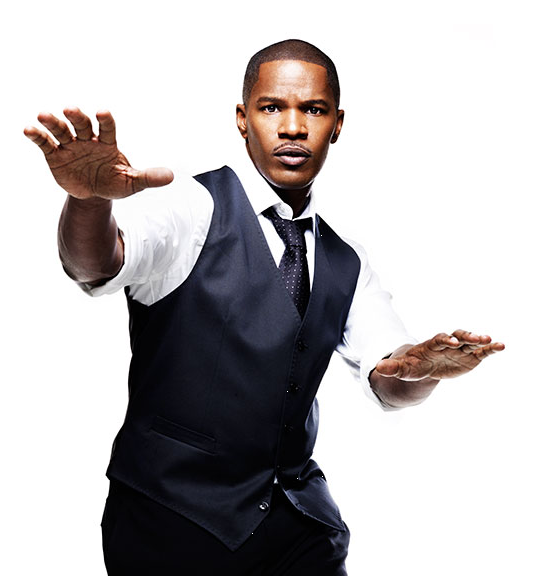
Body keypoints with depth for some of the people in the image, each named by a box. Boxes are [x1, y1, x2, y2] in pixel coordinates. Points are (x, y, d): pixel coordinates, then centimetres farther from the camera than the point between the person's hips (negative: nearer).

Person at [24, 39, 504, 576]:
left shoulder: (345, 262, 9)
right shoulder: (193, 206, -9)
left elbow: (388, 380, 1)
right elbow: (98, 262, -27)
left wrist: (422, 365, -23)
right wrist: (90, 197, -50)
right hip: (172, 518, -4)